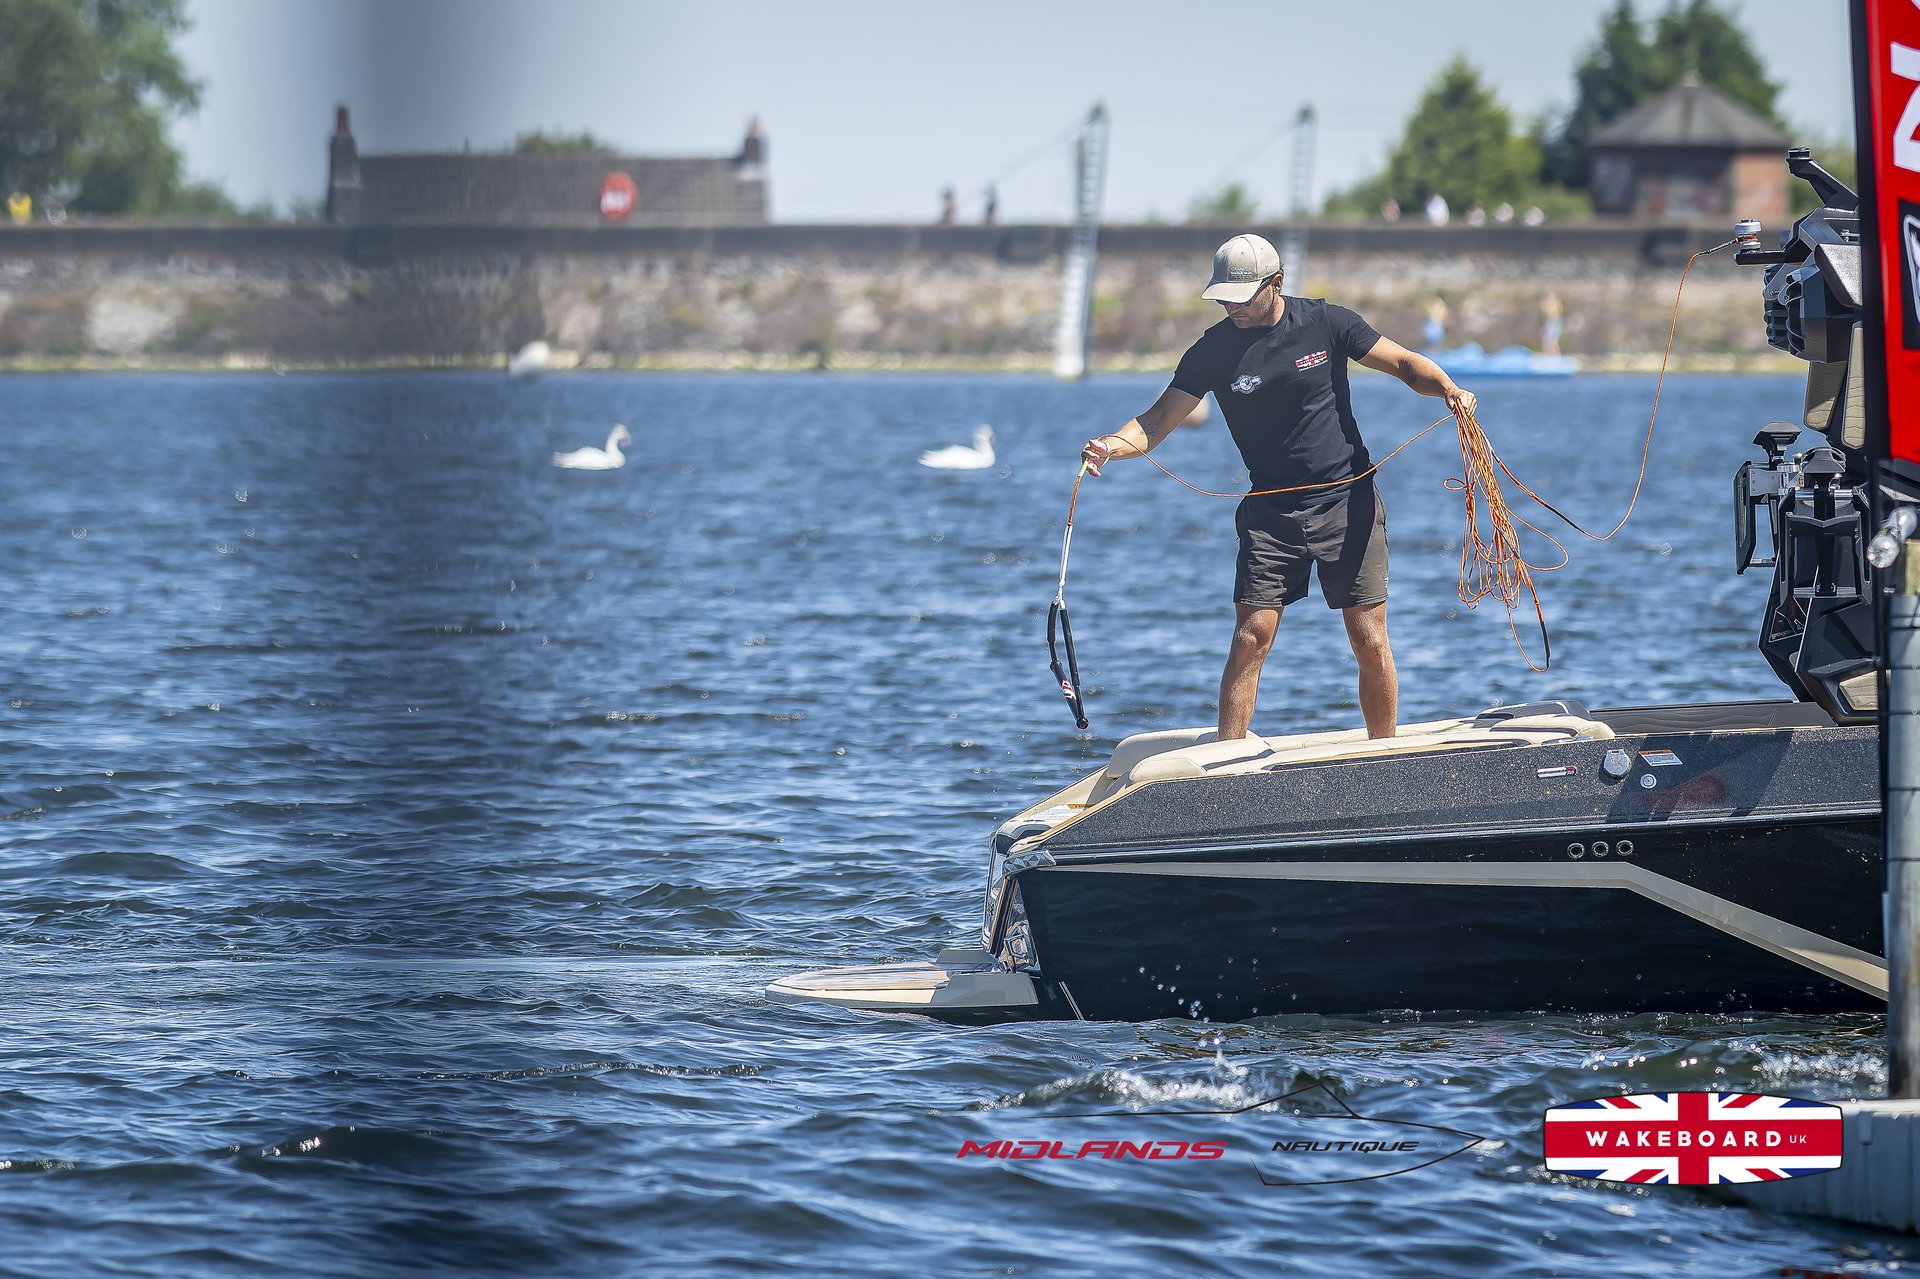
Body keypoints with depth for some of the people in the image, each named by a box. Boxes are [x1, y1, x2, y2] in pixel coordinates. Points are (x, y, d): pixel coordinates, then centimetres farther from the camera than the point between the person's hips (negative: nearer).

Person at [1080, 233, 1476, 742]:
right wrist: (1111, 446, -26)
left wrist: (1448, 388, -19)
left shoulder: (1326, 323, -4)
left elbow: (1404, 363, 2)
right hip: (1271, 510, 1)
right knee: (1250, 639, -9)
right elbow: (1157, 422, -5)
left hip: (1348, 503, -1)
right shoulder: (1214, 350, -3)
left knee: (1370, 643, -2)